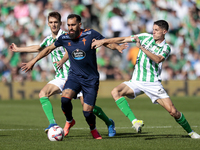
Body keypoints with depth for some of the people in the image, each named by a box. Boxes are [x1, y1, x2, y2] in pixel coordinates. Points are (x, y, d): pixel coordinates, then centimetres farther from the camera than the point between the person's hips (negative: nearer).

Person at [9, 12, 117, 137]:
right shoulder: (48, 40, 13)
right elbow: (38, 48, 34)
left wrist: (61, 61, -48)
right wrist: (18, 49, 43)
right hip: (60, 78, 6)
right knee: (43, 94, -16)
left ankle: (109, 122, 10)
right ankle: (53, 123, -20)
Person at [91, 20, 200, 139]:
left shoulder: (166, 48, -2)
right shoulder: (145, 37, 4)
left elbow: (157, 59, -23)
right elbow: (123, 40, 7)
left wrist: (141, 47, -28)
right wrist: (103, 41, 5)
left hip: (153, 83, -2)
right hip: (136, 81, 2)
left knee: (173, 111, -11)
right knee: (116, 92, -26)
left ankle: (190, 132, 15)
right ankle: (134, 121, -34)